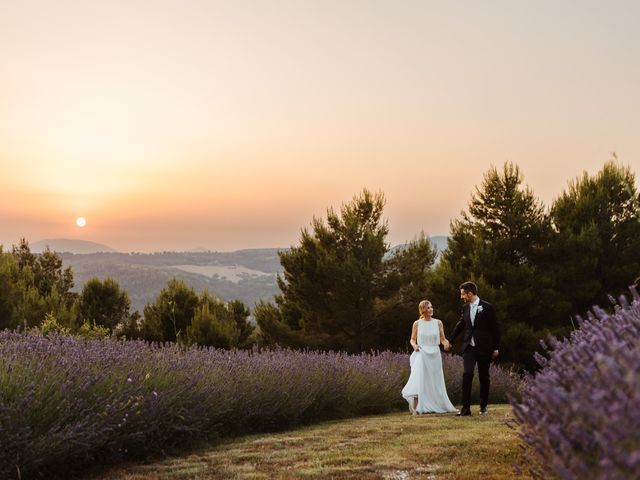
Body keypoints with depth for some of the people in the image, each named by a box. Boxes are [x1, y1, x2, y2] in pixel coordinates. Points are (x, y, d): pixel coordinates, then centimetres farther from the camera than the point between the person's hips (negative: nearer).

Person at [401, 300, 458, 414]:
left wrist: (446, 343, -16)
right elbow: (412, 339, 8)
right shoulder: (417, 323, 0)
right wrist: (414, 345, -14)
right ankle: (415, 408, -13)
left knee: (435, 382, 9)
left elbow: (443, 339, 6)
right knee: (419, 380, -13)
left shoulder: (438, 323, 4)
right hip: (421, 354, -2)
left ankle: (436, 406, 22)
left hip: (435, 355, 3)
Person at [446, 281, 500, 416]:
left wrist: (495, 348, -3)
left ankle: (483, 406, 22)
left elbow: (494, 328, -3)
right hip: (469, 346, 3)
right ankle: (466, 407, -11)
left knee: (484, 377, 6)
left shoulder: (487, 307, -6)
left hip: (484, 348, -3)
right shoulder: (465, 308, 8)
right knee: (467, 374, -12)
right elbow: (460, 325, 21)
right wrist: (450, 341, 27)